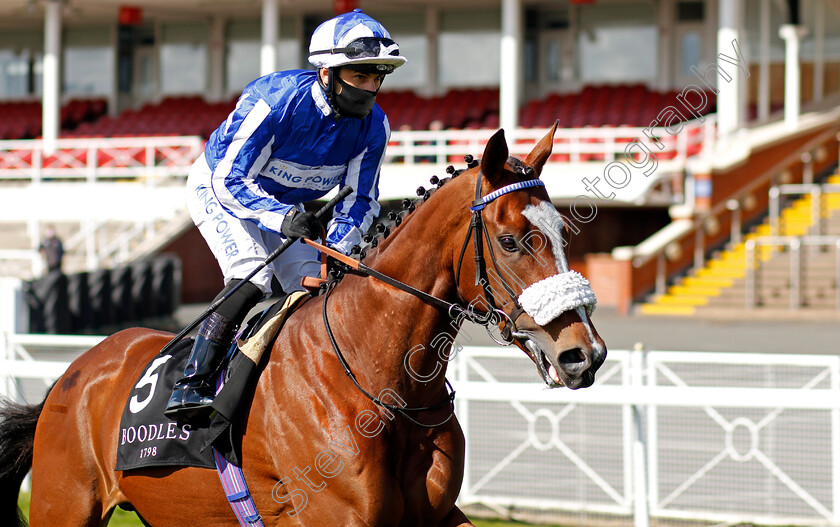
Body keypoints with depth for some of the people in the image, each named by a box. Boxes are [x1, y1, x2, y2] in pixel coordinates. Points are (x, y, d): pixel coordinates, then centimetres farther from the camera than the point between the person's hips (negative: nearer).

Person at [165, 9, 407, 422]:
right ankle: (190, 384, -28)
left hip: (287, 204, 6)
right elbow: (229, 180, -33)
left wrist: (337, 251, -26)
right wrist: (283, 217, -47)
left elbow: (359, 200, -8)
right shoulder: (275, 101, -36)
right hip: (219, 189, -6)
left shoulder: (373, 126, -18)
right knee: (254, 276, -27)